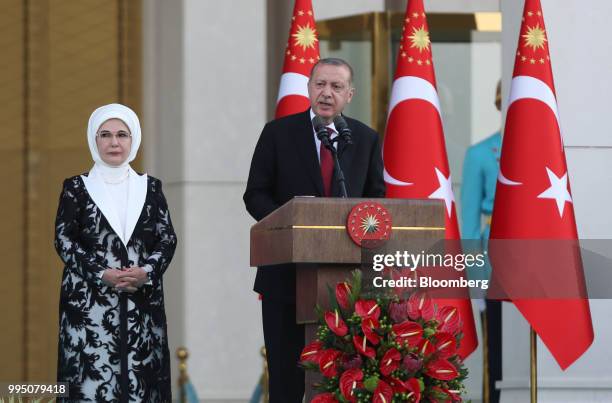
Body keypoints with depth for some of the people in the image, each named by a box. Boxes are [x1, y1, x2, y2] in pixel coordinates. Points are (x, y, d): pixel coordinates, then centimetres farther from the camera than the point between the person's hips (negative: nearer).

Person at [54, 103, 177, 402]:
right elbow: (63, 239, -1)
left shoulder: (149, 187, 12)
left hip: (142, 302, 2)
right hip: (90, 303, -2)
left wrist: (148, 271, -13)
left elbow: (168, 238, 7)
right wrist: (101, 274, -14)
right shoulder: (76, 188, 6)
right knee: (93, 377, -8)